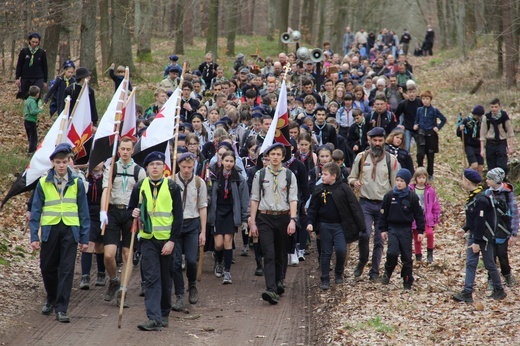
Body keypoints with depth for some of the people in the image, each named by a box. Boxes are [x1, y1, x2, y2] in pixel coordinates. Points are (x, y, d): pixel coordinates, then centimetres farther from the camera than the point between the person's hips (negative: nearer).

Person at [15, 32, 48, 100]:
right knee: (25, 97, 4)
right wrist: (17, 78, 0)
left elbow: (45, 67, 7)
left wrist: (45, 81, 6)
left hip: (38, 79, -1)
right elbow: (19, 65, 5)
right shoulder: (24, 52, 0)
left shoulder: (42, 53, 1)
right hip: (25, 79, 1)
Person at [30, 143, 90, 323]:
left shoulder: (77, 183, 3)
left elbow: (83, 212, 6)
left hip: (70, 230, -1)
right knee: (47, 267, 9)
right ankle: (51, 299, 34)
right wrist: (34, 236, -2)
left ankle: (61, 308, -1)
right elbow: (36, 210, 5)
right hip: (49, 229, 1)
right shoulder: (43, 183, 3)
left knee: (66, 270, -4)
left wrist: (85, 238, 4)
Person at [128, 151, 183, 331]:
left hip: (167, 239, 0)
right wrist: (134, 213, -10)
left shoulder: (172, 187, 0)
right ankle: (154, 318, -15)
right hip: (148, 238, 1)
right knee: (151, 279, -9)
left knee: (165, 279, 9)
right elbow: (131, 208, 15)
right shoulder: (140, 187, 5)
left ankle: (164, 314, 23)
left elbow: (178, 215, -2)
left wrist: (172, 240, -9)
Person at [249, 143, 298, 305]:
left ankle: (278, 282, 30)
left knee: (280, 255, 11)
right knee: (269, 255, -11)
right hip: (265, 218, -1)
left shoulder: (289, 175, 3)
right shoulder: (260, 175, 3)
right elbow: (254, 199, 6)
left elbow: (293, 199, -1)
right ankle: (271, 290, -21)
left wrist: (292, 220, -12)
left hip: (283, 217, 1)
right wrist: (252, 222, 3)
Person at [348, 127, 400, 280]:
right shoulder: (361, 157, 4)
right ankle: (362, 261, 10)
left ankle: (375, 271, 17)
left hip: (384, 204, 0)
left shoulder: (391, 160, 1)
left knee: (379, 240, 5)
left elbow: (396, 184, 5)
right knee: (364, 234, -17)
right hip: (365, 203, 0)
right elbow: (351, 177, 12)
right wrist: (354, 182, -12)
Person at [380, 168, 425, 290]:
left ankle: (407, 282, 14)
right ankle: (387, 274, 7)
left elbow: (418, 215, 2)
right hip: (392, 228, 0)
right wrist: (383, 229, 5)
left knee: (407, 257, 4)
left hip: (406, 229, 0)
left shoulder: (412, 197, -3)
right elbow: (383, 213, 7)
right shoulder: (389, 195, 0)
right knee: (392, 252, -17)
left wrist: (420, 231, -1)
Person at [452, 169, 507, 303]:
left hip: (484, 237, -9)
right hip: (474, 236, 9)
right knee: (470, 264, 2)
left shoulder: (481, 199, -23)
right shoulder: (471, 197, 7)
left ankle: (499, 291, 19)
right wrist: (465, 229, 7)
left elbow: (481, 222, -23)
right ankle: (467, 293, 0)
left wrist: (477, 242, -22)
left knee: (489, 264, 5)